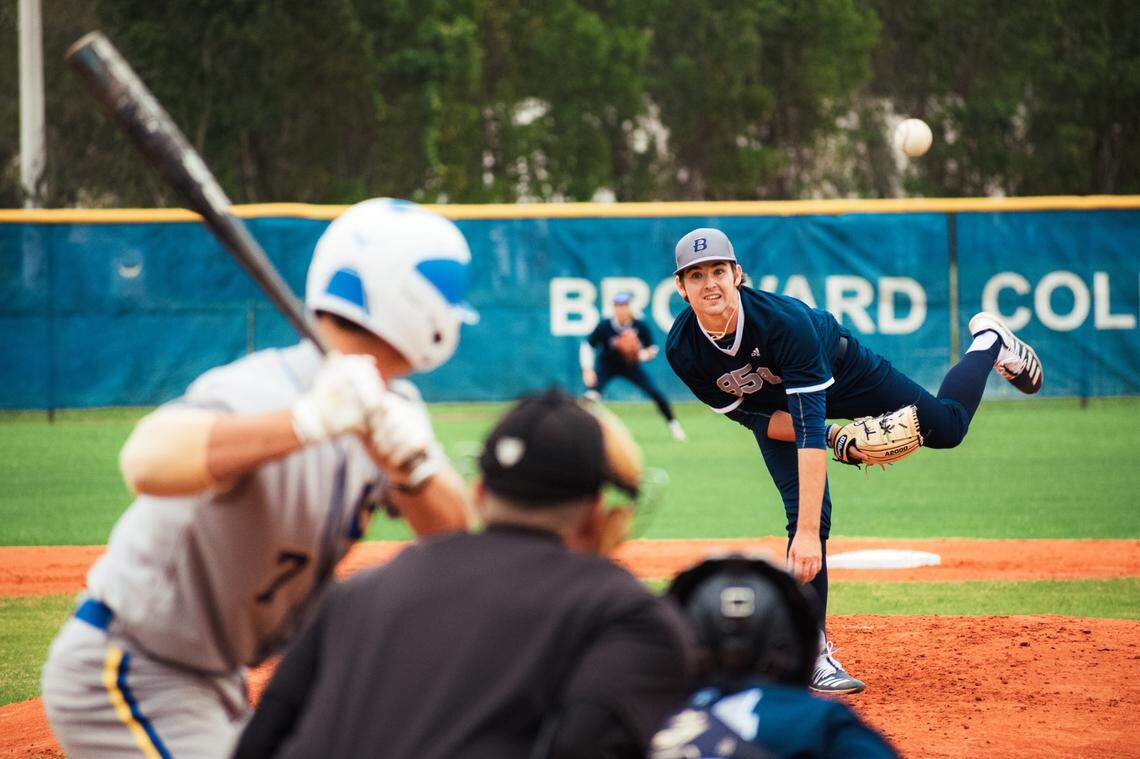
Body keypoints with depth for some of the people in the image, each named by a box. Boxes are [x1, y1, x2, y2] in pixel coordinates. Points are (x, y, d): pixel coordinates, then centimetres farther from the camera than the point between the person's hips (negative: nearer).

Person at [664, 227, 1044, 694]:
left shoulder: (784, 320, -44)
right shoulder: (681, 350, -32)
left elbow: (809, 420, -47)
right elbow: (754, 417, -19)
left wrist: (808, 533, -52)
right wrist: (833, 438, -31)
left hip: (841, 372, -2)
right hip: (773, 410, 2)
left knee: (946, 427, 10)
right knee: (806, 512, -16)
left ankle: (988, 340, 40)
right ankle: (813, 652, -8)